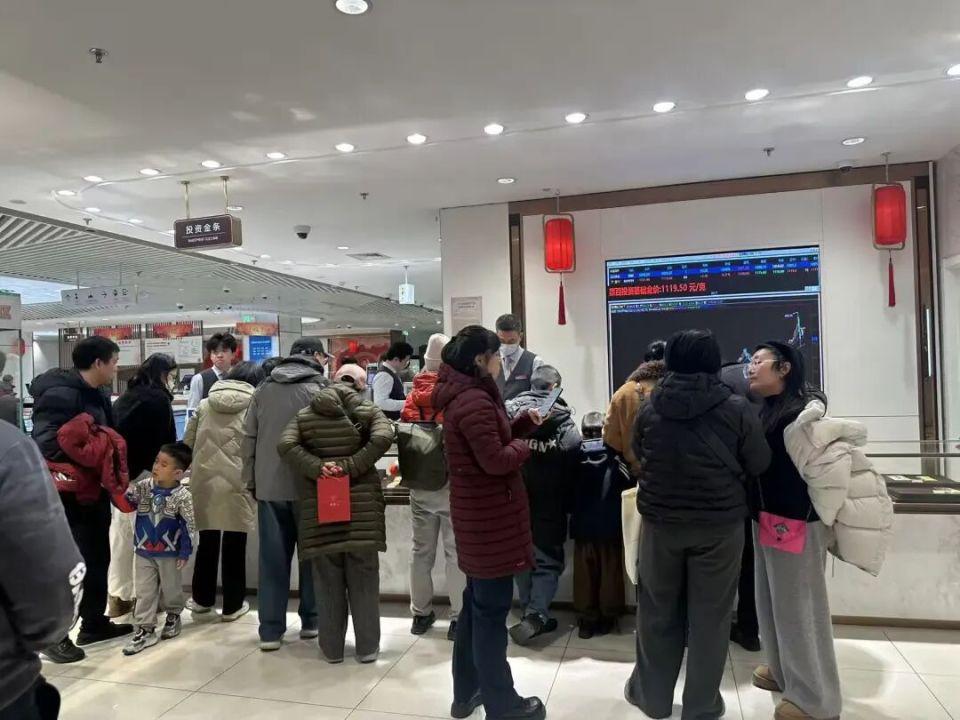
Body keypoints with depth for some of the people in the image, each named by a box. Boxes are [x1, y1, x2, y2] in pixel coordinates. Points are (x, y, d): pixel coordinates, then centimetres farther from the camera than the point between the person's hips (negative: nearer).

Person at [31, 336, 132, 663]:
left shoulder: (98, 393, 10)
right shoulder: (60, 394, -19)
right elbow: (47, 444, -26)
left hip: (94, 492, 9)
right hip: (66, 495, -9)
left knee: (98, 560, 18)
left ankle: (93, 623, 33)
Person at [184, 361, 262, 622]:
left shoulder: (204, 404, 8)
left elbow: (187, 443, 12)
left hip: (204, 481, 4)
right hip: (235, 484, -3)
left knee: (207, 542, 18)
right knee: (234, 546, 7)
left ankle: (202, 599, 31)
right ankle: (232, 605, 16)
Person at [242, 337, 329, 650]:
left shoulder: (263, 390, 9)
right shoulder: (317, 389, -7)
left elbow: (249, 438, 11)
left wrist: (251, 481, 16)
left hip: (269, 486, 4)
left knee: (272, 558, 8)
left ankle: (270, 630, 11)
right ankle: (311, 621, 20)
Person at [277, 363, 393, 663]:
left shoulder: (305, 415, 9)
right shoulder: (369, 411, 3)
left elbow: (285, 445, -5)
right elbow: (382, 438, -16)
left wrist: (316, 467, -11)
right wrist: (351, 466, -13)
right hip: (361, 504, -1)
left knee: (328, 579, 12)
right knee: (363, 577, 9)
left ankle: (332, 648, 22)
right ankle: (367, 647, 17)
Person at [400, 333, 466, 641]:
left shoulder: (413, 397, 1)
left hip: (419, 485, 4)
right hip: (454, 484, -4)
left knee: (421, 549, 14)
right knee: (456, 551, 4)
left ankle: (421, 614, 25)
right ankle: (459, 617, 10)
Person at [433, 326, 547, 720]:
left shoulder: (463, 395, 11)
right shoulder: (474, 400, -22)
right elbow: (496, 460, -25)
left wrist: (523, 422, 7)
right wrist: (522, 445, -7)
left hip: (478, 513, 11)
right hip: (490, 517, -11)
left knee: (476, 602, 20)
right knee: (492, 609, 1)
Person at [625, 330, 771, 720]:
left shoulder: (650, 407, -7)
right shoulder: (736, 409, -11)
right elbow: (760, 464, -2)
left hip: (660, 522, 2)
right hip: (720, 525, -1)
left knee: (658, 611, 16)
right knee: (710, 616, 12)